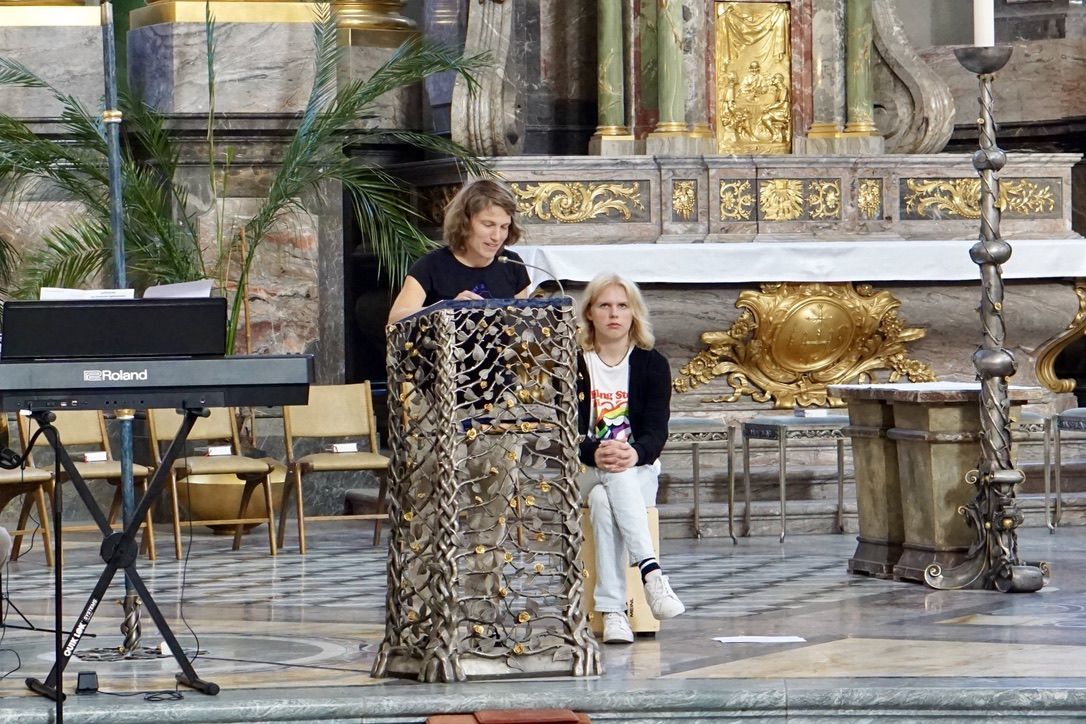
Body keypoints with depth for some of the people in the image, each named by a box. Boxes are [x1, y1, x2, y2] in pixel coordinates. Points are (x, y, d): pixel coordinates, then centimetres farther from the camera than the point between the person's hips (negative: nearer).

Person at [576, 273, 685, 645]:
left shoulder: (652, 365, 7)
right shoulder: (572, 364, 5)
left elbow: (657, 431, -5)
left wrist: (634, 453, -29)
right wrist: (595, 453, -29)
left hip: (638, 471, 1)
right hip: (584, 472, -1)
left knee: (604, 500, -36)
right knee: (613, 475, -38)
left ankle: (612, 611, -46)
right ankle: (650, 570, -51)